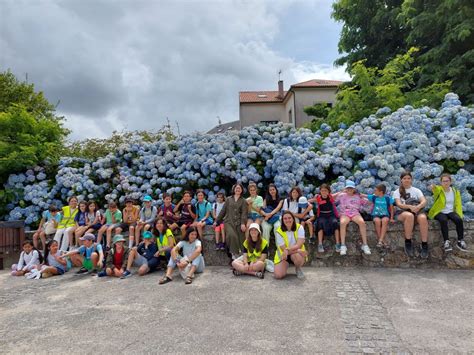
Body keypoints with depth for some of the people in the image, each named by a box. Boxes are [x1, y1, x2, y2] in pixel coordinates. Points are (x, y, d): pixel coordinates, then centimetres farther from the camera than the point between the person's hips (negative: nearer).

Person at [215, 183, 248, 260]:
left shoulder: (243, 201, 15)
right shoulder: (228, 199, 18)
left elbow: (244, 213, 0)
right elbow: (223, 211, 19)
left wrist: (243, 223, -16)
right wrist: (217, 221, 15)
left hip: (238, 222, 1)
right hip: (229, 221, -1)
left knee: (241, 239, -16)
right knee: (232, 235, -27)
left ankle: (241, 254, -6)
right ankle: (234, 253, -17)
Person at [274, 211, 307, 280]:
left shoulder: (299, 227, -13)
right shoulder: (279, 232, -13)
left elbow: (299, 245, -21)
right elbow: (284, 249, -18)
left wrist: (287, 250, -37)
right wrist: (298, 250, -29)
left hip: (297, 254, 0)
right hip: (283, 255, 0)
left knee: (297, 256, -37)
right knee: (278, 275, -21)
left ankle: (298, 269, 0)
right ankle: (286, 266, 16)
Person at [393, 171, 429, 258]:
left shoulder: (416, 190, 16)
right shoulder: (397, 192, 11)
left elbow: (424, 201, -1)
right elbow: (399, 204, -6)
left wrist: (418, 207, -24)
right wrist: (410, 206, -27)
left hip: (417, 211, 2)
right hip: (401, 212, -2)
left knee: (423, 218, -35)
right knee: (409, 215, -39)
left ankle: (424, 246, -27)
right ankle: (408, 244, -27)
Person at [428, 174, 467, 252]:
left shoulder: (455, 191, 9)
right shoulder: (439, 189, -2)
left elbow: (458, 204, 7)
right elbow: (436, 189, -29)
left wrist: (459, 215, -10)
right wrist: (433, 187, -56)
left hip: (451, 212, 3)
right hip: (440, 212, -3)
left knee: (459, 219, -28)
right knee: (443, 220, -34)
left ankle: (460, 241, -15)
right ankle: (446, 241, -29)